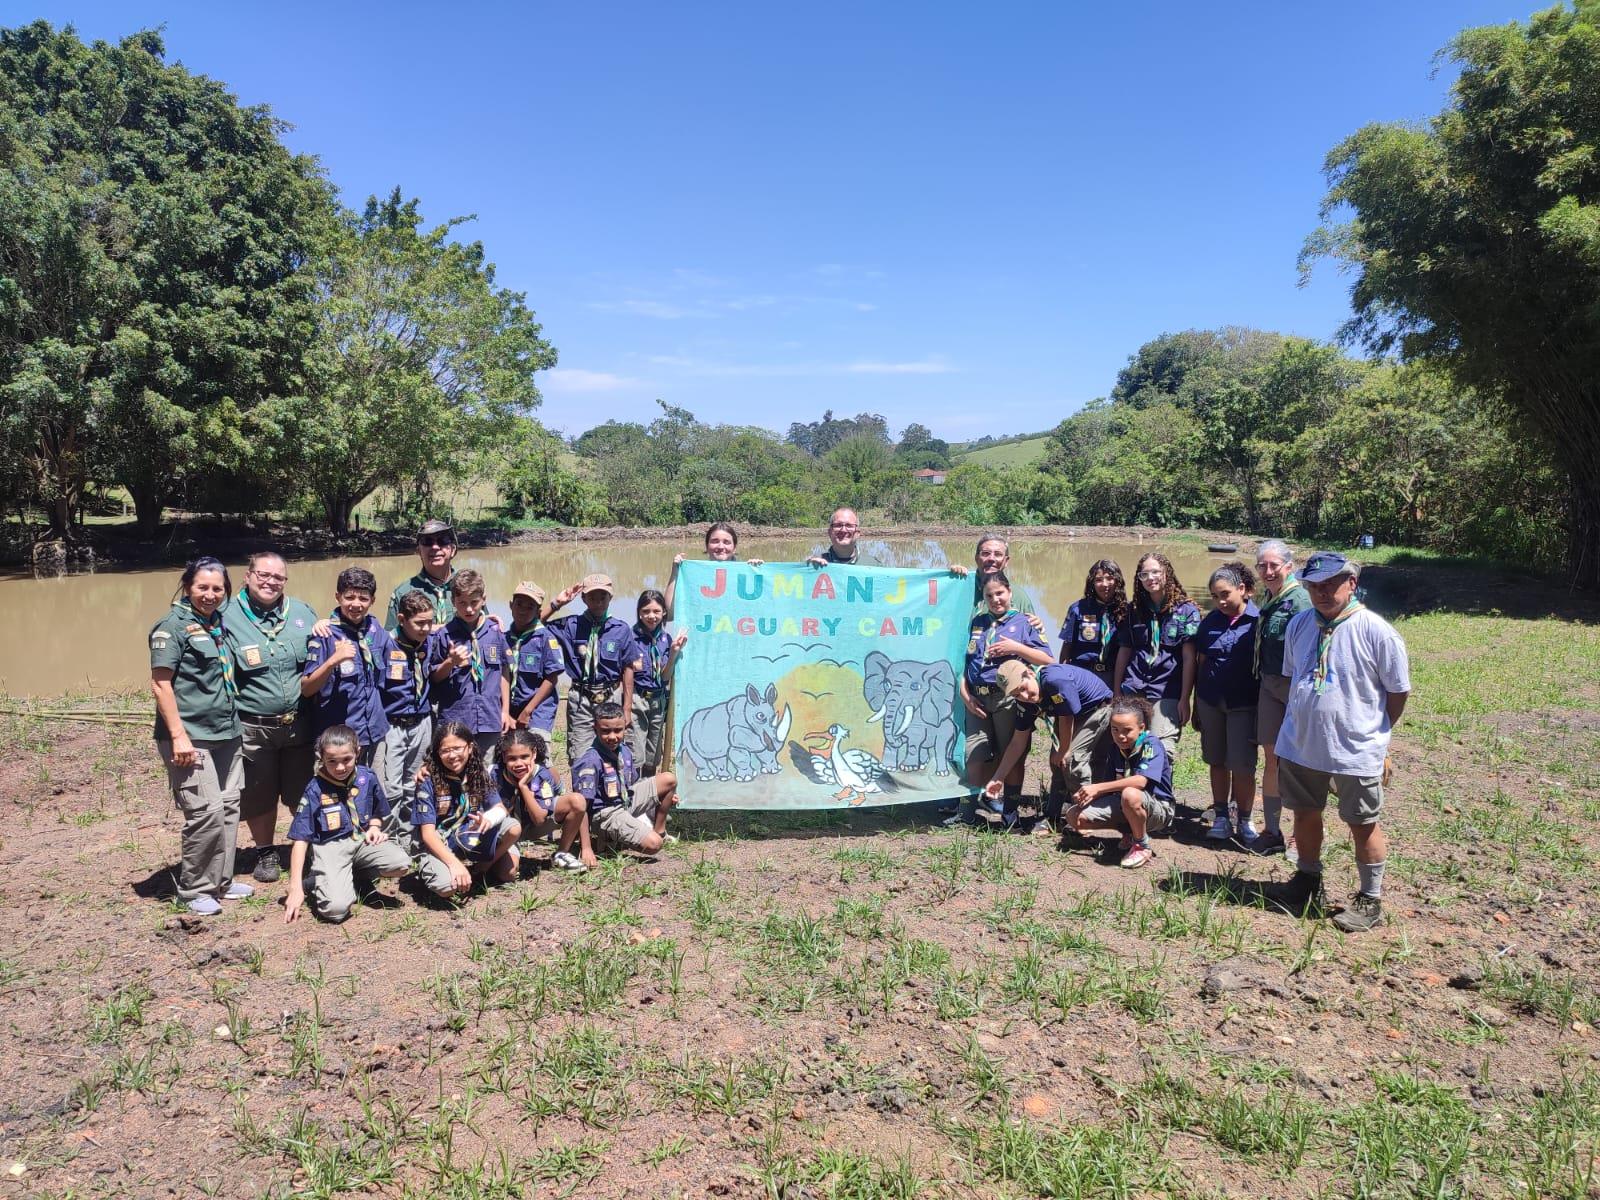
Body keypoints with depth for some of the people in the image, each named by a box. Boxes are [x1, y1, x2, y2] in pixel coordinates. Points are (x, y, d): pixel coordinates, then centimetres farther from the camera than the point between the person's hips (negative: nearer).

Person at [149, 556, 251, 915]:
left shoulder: (218, 622, 13)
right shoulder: (173, 626, -7)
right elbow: (160, 683, -12)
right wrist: (179, 736, -18)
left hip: (227, 734, 8)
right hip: (192, 738, -7)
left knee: (229, 808, 10)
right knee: (207, 812, -9)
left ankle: (221, 881, 22)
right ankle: (194, 889, 6)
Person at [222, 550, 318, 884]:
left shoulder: (302, 613, 5)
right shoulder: (227, 616, -5)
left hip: (298, 723, 2)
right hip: (253, 727, -2)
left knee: (303, 793, 12)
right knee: (259, 797, 12)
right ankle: (265, 852, 31)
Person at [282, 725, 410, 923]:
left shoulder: (367, 778, 0)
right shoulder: (315, 790, -10)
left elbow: (378, 814, 20)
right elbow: (300, 839, -10)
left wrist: (374, 827, -4)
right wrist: (295, 888, -14)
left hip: (362, 840, 4)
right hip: (329, 847, -4)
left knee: (401, 864, -26)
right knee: (336, 908, -28)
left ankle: (358, 875, 3)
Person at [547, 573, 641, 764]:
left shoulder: (621, 629, -1)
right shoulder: (571, 625, 1)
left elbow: (628, 669, 3)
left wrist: (627, 707, 2)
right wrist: (557, 604, -8)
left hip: (610, 698, 0)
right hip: (580, 699, 0)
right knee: (579, 759, 0)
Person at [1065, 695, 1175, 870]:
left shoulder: (1152, 745, -20)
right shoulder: (1115, 748, 1)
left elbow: (1140, 781, -35)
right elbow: (1110, 786, 3)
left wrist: (1097, 788, -32)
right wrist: (1087, 794, -19)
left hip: (1158, 809, -7)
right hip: (1122, 805, 7)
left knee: (1130, 794, -41)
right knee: (1074, 816, -9)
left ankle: (1142, 847, -13)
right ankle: (1129, 833, 11)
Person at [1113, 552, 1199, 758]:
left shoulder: (1186, 610, 2)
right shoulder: (1133, 610, 14)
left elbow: (1189, 658, -3)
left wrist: (1185, 698, -8)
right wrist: (1117, 693, 12)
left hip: (1167, 695, -3)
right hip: (1132, 692, 4)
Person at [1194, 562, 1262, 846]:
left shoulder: (1258, 620, -6)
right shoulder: (1210, 621, 5)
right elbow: (1200, 663, 9)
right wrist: (1196, 706, 10)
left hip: (1244, 703, -3)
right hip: (1210, 702, 4)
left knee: (1242, 766, -3)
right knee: (1217, 762, 10)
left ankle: (1244, 821, 12)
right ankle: (1221, 817, 20)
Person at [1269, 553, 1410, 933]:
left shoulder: (1376, 631, -15)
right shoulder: (1299, 624, 3)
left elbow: (1399, 690, -7)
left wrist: (1374, 732, 3)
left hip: (1355, 752, -5)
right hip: (1299, 745, 6)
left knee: (1363, 826, 9)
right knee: (1305, 814, 19)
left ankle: (1370, 899, 25)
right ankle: (1307, 880, 39)